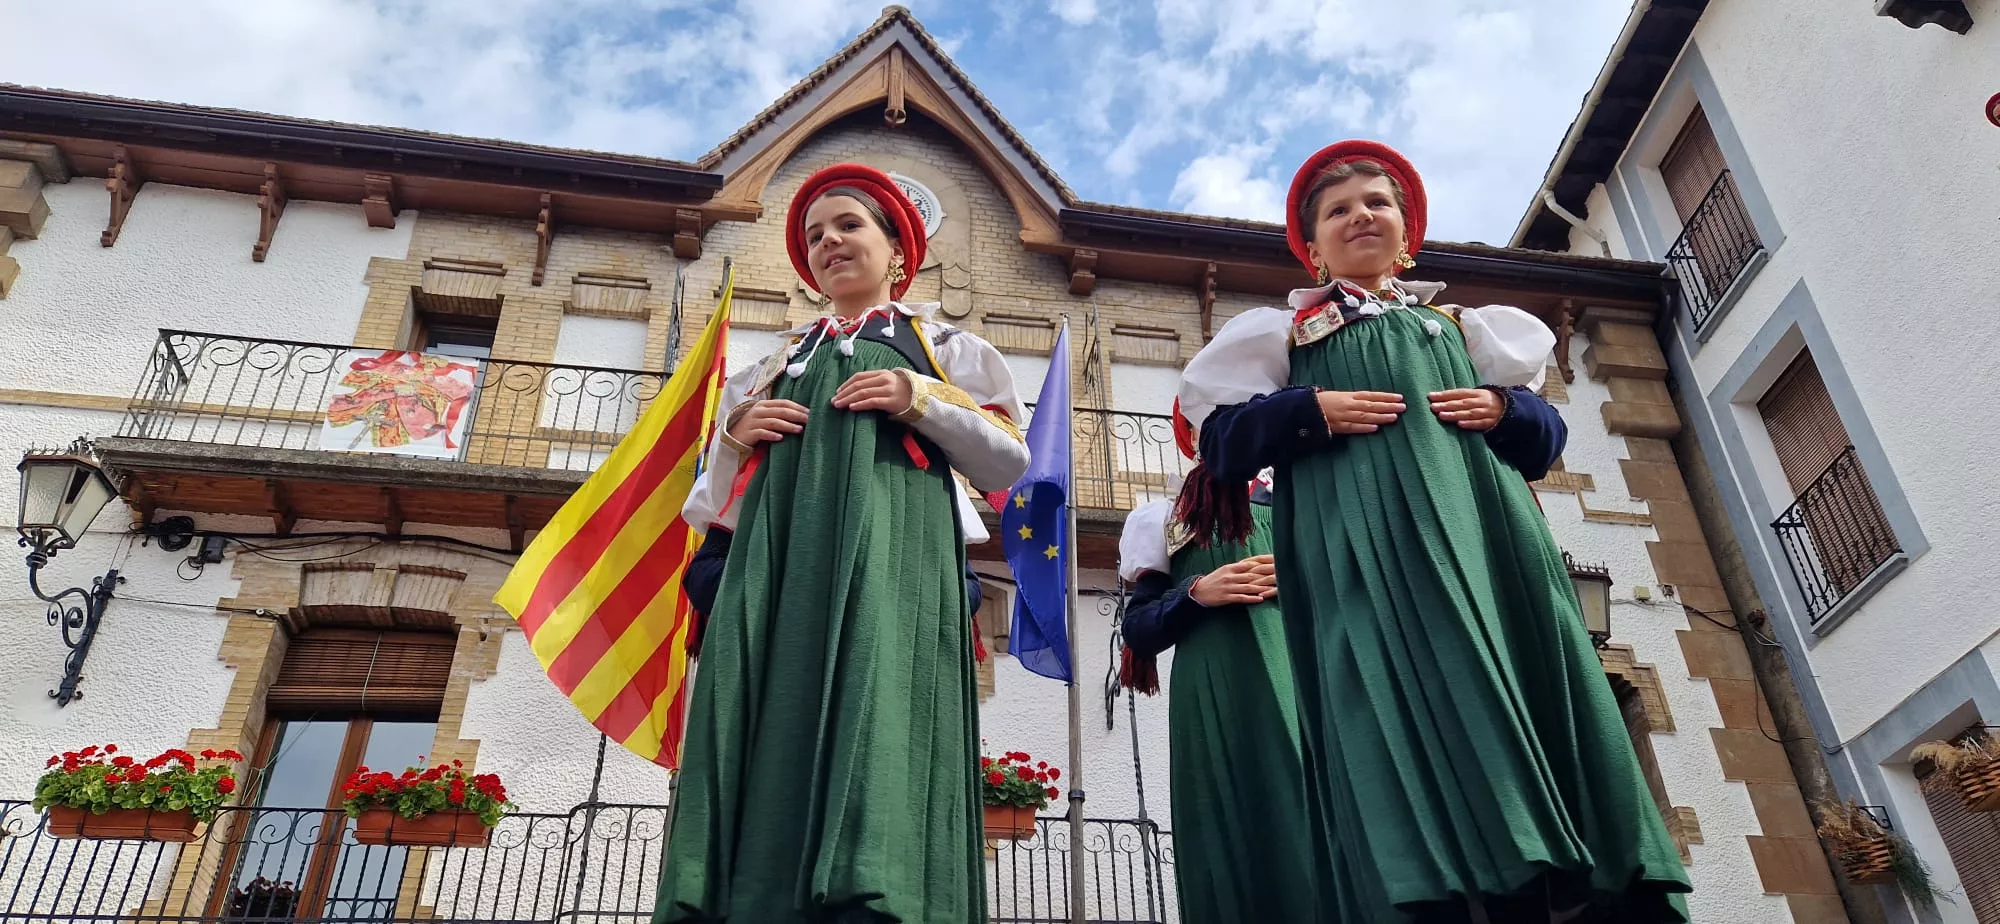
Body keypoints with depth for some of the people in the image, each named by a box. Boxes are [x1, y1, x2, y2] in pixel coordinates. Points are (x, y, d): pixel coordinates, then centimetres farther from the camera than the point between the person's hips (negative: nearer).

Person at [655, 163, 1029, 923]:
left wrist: (920, 400, -3)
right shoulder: (781, 364, 30)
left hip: (889, 542, -4)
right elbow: (720, 495, 27)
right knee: (769, 717, -13)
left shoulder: (939, 346, 20)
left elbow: (1008, 459, 10)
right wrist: (736, 433, 6)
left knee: (877, 705, -23)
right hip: (780, 549, 4)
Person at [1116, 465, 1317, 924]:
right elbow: (1137, 629, 10)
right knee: (1233, 845, -9)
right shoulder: (1172, 518, 18)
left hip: (1304, 679, 1)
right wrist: (1195, 593, -7)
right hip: (1215, 702, -1)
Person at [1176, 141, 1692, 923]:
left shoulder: (1458, 325, 28)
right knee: (1403, 709, -20)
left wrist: (1505, 408, 0)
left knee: (1524, 699, -8)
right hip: (1366, 540, -3)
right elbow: (1221, 437, 8)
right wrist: (1310, 411, -9)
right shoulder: (1288, 331, 20)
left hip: (1479, 526, 4)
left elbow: (1547, 432, 23)